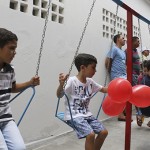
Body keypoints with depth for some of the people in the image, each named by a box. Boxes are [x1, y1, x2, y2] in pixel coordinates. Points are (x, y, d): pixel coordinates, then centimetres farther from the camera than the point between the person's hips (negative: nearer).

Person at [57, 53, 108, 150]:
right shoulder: (72, 81, -16)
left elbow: (103, 90, 17)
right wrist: (61, 84, -42)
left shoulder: (90, 82, 5)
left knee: (104, 132, 2)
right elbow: (59, 95, -22)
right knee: (90, 134, -25)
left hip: (86, 114, 8)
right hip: (74, 116, -7)